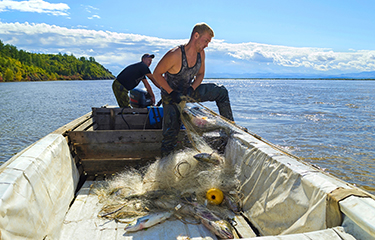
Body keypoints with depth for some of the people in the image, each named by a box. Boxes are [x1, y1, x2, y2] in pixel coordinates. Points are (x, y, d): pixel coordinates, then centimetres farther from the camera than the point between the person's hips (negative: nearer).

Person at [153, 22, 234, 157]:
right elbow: (157, 74, -20)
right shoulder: (175, 55, -30)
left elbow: (200, 74, 5)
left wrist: (192, 88, -15)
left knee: (221, 92, 3)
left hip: (189, 92, 6)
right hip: (171, 95, -6)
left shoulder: (201, 54, -9)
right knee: (171, 133, -8)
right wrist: (171, 92, -25)